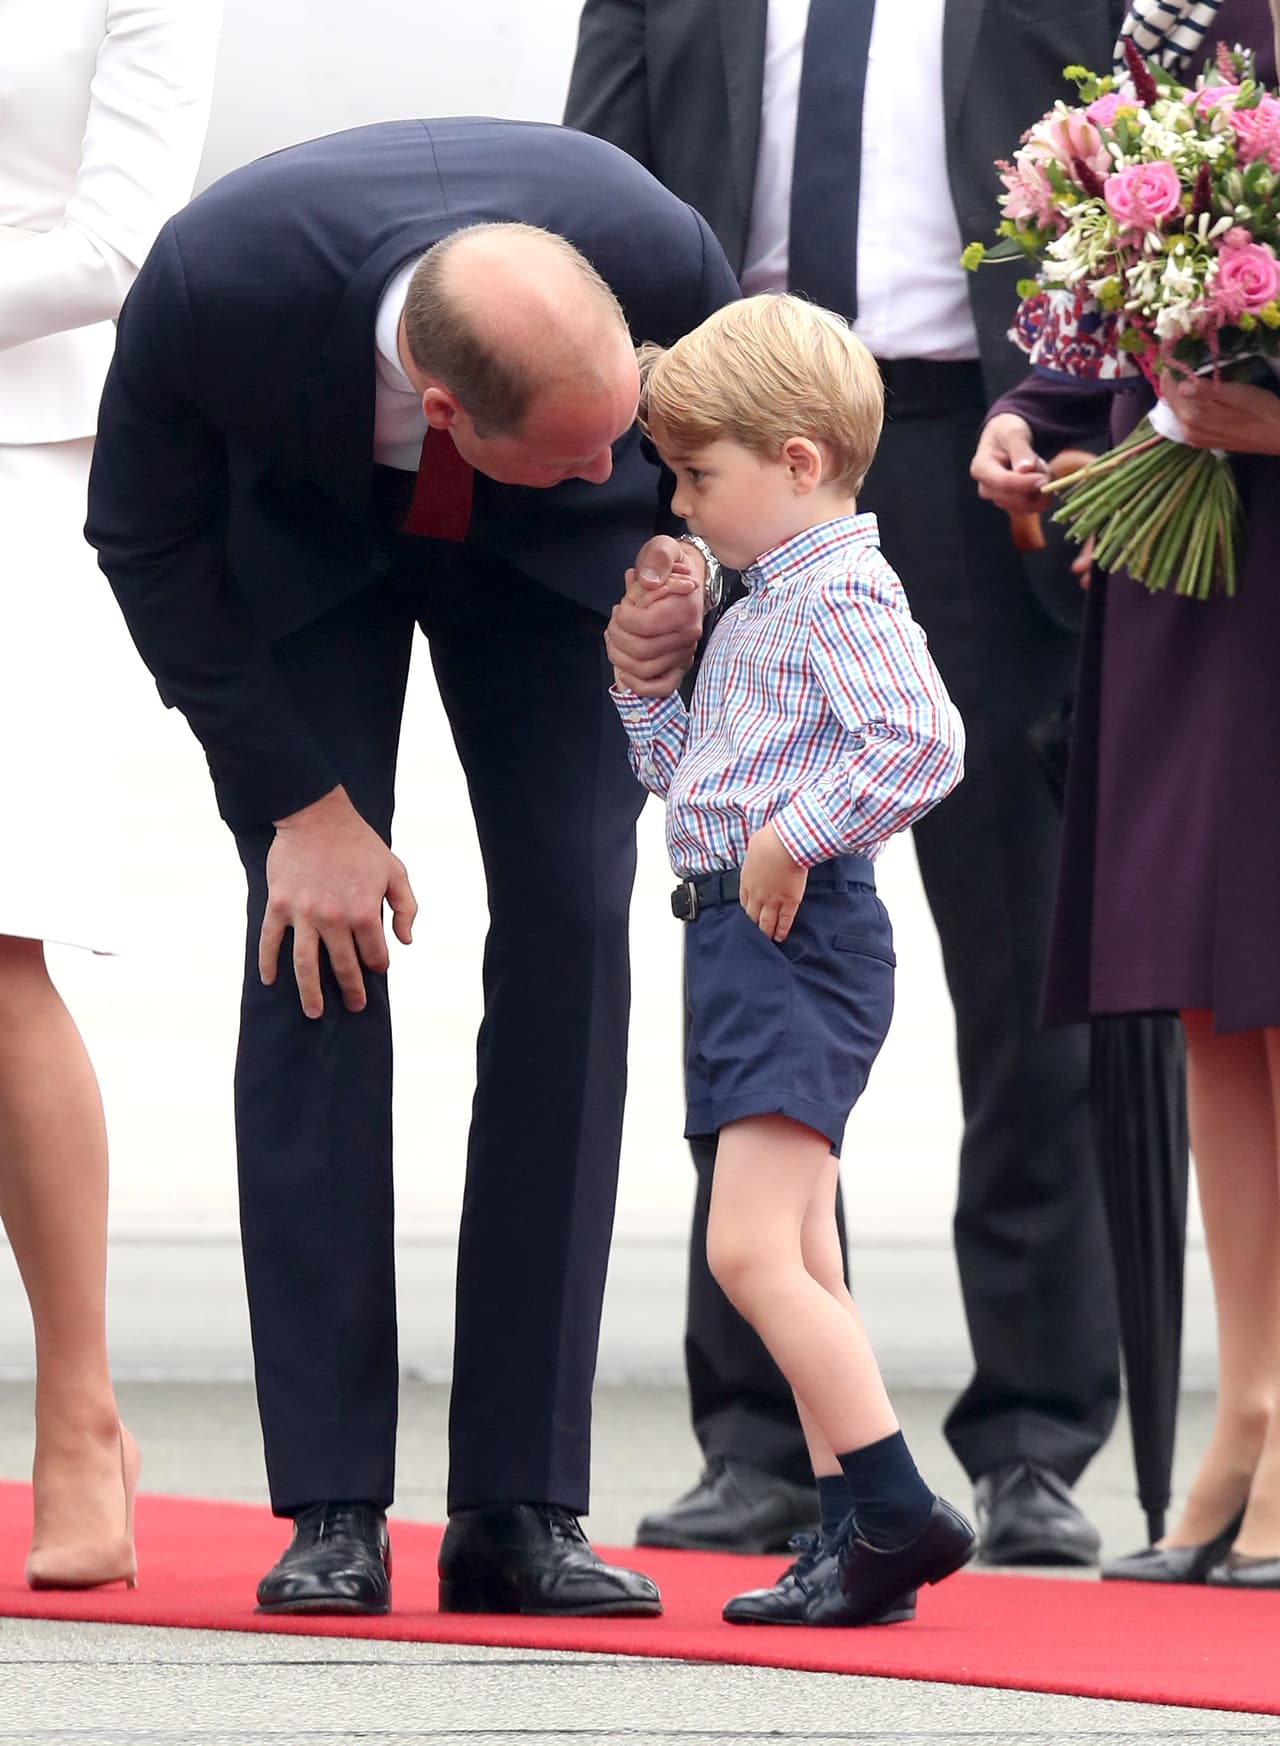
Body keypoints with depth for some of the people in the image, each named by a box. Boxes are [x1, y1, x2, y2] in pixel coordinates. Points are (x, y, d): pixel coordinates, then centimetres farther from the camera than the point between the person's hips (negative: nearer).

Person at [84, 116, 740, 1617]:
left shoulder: (659, 257, -36)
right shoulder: (212, 280, -40)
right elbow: (145, 536, -18)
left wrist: (688, 559, -28)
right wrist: (301, 801, -19)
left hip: (550, 559, 1)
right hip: (302, 528, -1)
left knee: (570, 934, -12)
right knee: (313, 939, -15)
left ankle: (519, 1505, -10)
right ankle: (332, 1511, -13)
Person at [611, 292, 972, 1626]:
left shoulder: (841, 595, -12)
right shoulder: (758, 608, 19)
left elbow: (922, 748, -27)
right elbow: (687, 772, 28)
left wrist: (790, 840, -22)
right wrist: (641, 675, 16)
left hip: (800, 933, -11)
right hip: (737, 935, 11)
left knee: (751, 1251, -17)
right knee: (795, 1264, 11)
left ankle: (895, 1511, -15)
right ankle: (853, 1537, 14)